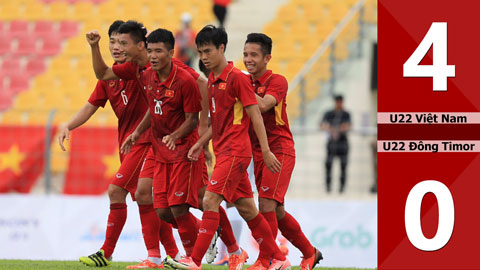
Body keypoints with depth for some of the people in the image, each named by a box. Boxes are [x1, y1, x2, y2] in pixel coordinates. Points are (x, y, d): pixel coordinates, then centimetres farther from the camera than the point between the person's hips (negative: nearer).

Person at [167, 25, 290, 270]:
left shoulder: (236, 77, -12)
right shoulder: (212, 80, 14)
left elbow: (255, 115, -12)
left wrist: (266, 151, -14)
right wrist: (201, 143, 15)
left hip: (235, 151, -9)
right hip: (223, 150, 9)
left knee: (210, 200, -15)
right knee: (246, 208, 10)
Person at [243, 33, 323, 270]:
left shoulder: (277, 81, -9)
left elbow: (263, 105, -27)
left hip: (279, 151, -7)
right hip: (258, 153, 7)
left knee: (267, 204, -17)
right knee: (277, 211, 11)